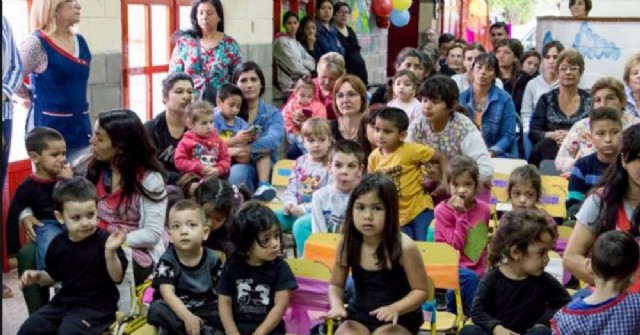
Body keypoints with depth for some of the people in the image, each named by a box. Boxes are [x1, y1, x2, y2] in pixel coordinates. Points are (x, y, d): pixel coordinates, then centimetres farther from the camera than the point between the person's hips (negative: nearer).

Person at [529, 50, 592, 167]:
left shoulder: (590, 101, 11)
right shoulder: (546, 99, 14)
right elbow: (533, 133, 4)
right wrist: (552, 135, -17)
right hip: (547, 152, 2)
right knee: (545, 144, -35)